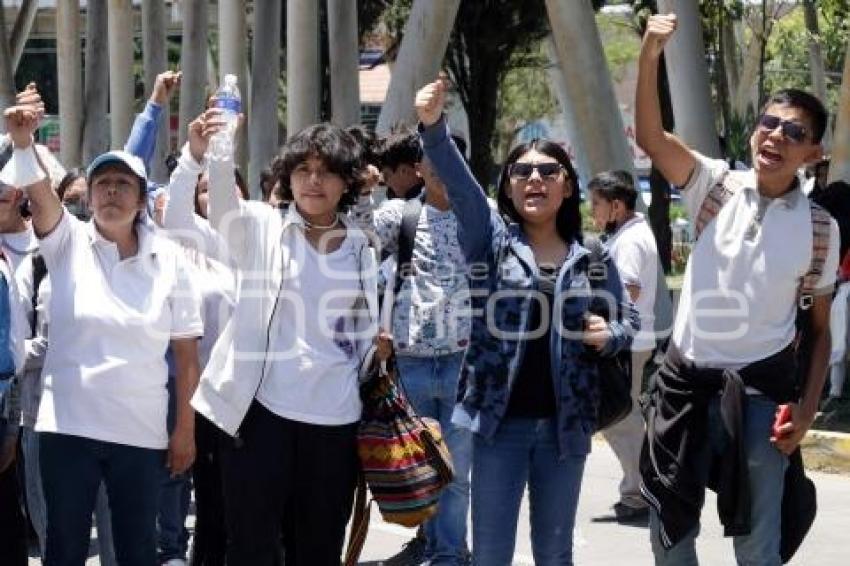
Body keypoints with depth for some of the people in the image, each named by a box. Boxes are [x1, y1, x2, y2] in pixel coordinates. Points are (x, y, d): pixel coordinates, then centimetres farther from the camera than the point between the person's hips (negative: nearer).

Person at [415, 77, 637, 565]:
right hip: (500, 419, -2)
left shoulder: (593, 258, 7)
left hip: (564, 423, 2)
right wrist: (434, 127, -31)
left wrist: (610, 335, -8)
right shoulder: (492, 240, 1)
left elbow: (630, 320, 16)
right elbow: (458, 182, -15)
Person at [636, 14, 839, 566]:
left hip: (760, 390, -1)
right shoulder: (718, 186, -1)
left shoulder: (819, 228, -2)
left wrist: (806, 411, -8)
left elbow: (819, 329, 4)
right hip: (686, 379, 2)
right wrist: (650, 54, -30)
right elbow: (651, 138, -17)